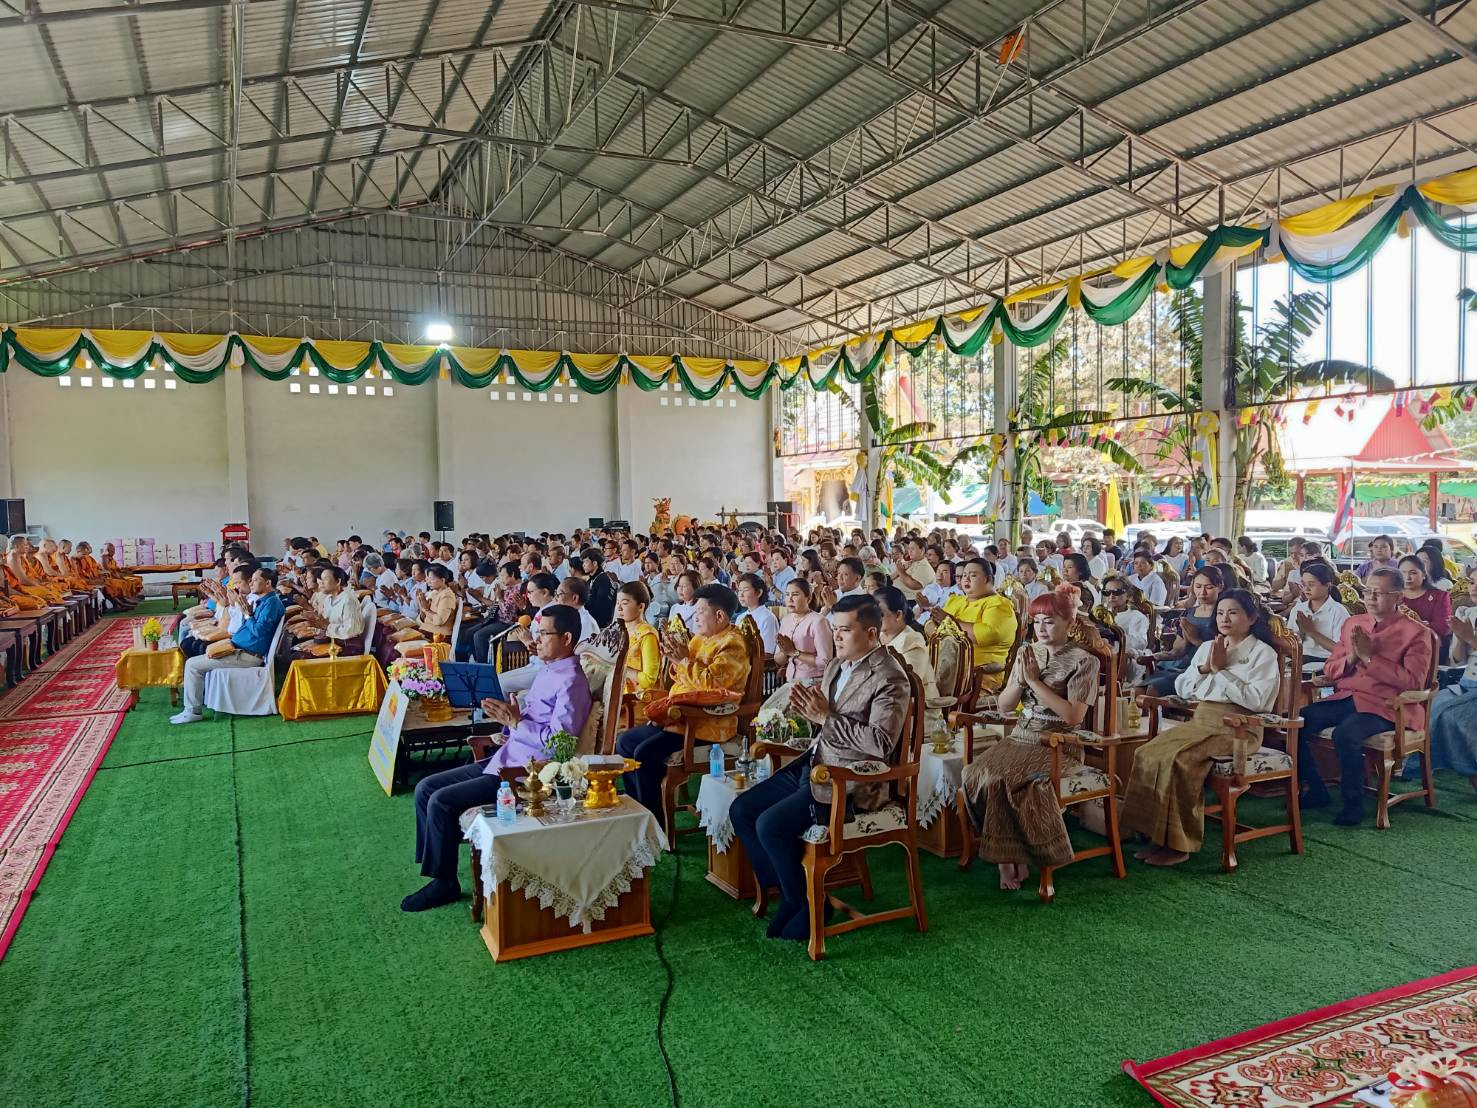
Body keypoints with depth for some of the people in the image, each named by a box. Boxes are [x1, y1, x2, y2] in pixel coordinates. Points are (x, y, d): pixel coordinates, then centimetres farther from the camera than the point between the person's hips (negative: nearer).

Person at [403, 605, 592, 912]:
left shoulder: (571, 682, -17)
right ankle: (434, 862, 10)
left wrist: (515, 723, -19)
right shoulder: (548, 671, 14)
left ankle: (444, 882, 1)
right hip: (505, 759, 10)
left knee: (441, 801, -16)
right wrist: (509, 728, 4)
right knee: (426, 788, 5)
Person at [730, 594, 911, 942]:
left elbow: (882, 742, -25)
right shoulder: (837, 666, 12)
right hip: (815, 764, 9)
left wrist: (826, 717, -21)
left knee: (770, 825, -21)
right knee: (741, 810, 3)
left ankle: (808, 904, 1)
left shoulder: (889, 679, -14)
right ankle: (788, 892, 13)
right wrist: (809, 710, -2)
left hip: (851, 780, -9)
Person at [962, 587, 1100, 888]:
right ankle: (1009, 856, -12)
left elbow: (1074, 716, -15)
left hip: (1060, 747, -5)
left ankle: (1009, 857, -9)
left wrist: (1036, 681, -14)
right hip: (1021, 739, 6)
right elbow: (1005, 705, 11)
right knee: (976, 773, -23)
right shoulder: (1028, 653, 12)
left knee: (1000, 779, -29)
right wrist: (1021, 678, -7)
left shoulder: (1083, 661, -4)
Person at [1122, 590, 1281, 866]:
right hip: (1199, 721, 7)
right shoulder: (1207, 647, 20)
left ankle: (1179, 844, -21)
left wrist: (1221, 669, -10)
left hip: (1234, 729, -6)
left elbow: (1256, 700, -14)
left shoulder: (1263, 653, 1)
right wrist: (1205, 667, 0)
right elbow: (1181, 689, 16)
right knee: (1147, 753, -19)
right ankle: (1159, 836, -17)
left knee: (1176, 759, -30)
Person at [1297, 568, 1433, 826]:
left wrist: (1370, 657, -16)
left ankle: (1354, 804, -13)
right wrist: (1351, 657, -4)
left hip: (1384, 705, -6)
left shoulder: (1415, 633, -1)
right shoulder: (1352, 623, 16)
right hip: (1344, 698, 6)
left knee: (1345, 734, -34)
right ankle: (1316, 791, 2)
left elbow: (1413, 682, -14)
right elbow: (1330, 669, 17)